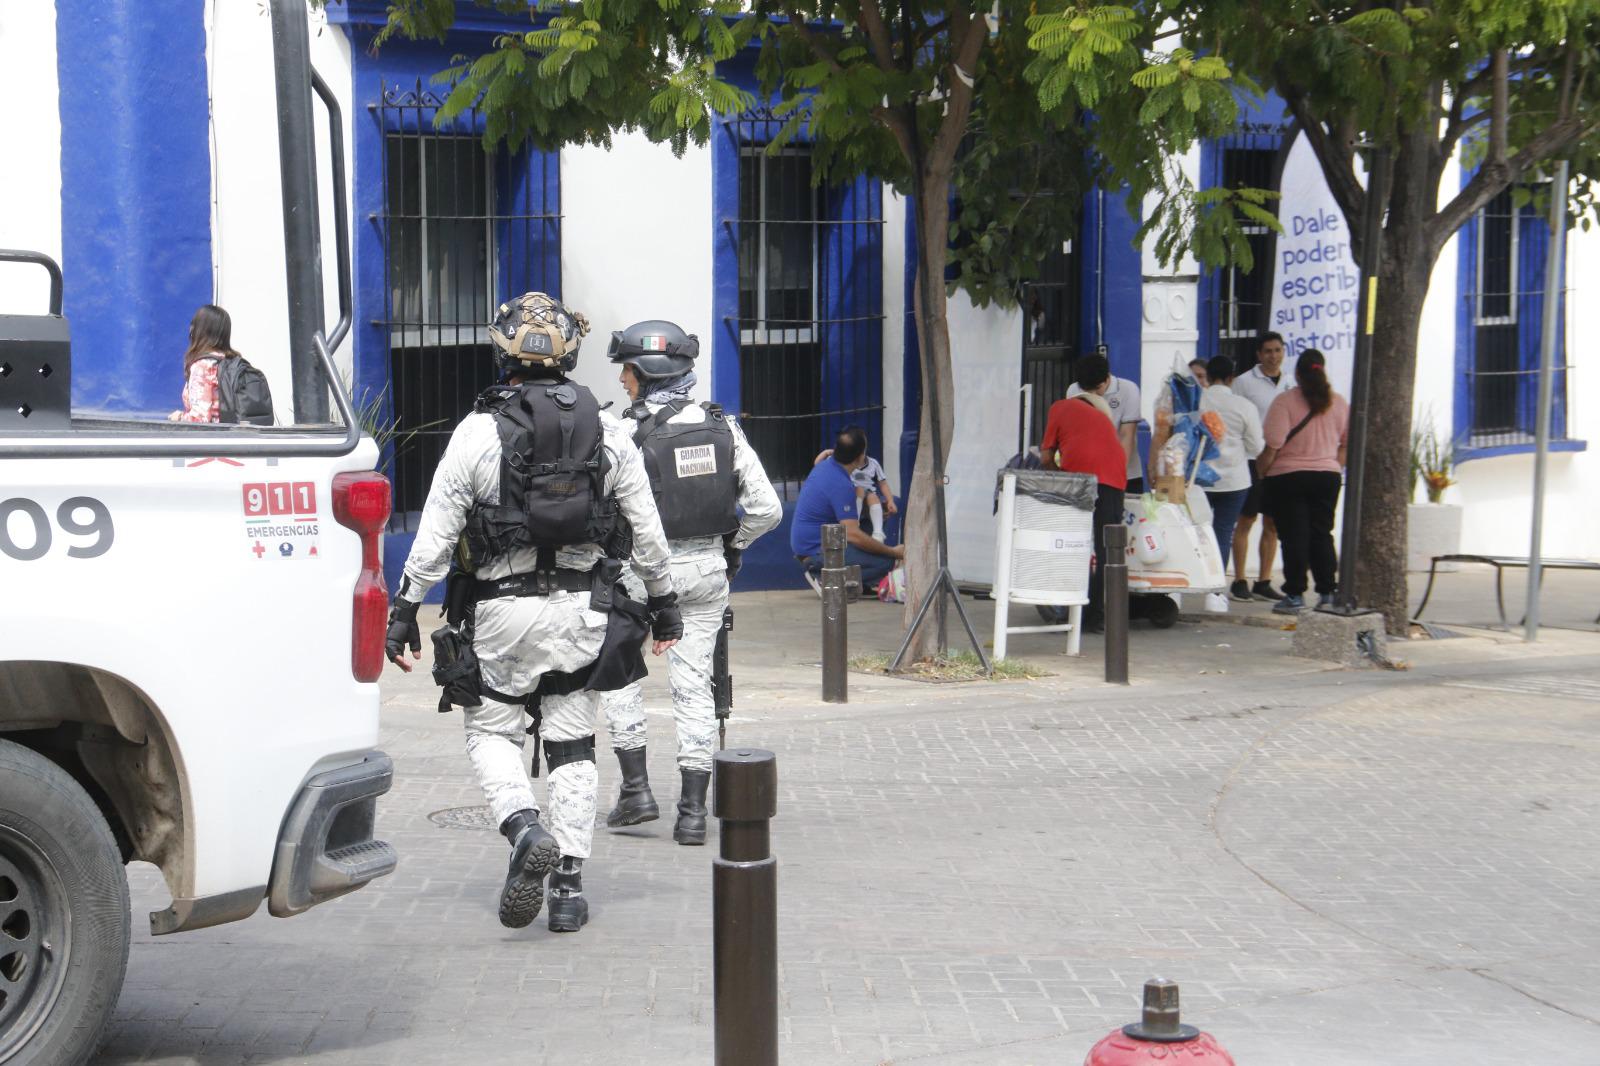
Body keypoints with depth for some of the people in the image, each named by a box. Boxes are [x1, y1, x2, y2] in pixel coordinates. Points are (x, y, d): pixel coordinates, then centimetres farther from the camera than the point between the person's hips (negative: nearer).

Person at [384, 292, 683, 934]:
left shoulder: (478, 431, -5)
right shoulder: (606, 431, 4)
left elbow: (435, 536, -5)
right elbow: (647, 530, 7)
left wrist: (404, 610, 3)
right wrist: (663, 603, 18)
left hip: (502, 608, -2)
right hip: (583, 607, 3)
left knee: (491, 730, 14)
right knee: (572, 745, 9)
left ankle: (524, 828, -12)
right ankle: (568, 886, 10)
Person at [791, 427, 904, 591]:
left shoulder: (824, 466, 5)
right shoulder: (842, 485, -23)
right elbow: (852, 534, -27)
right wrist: (893, 552, -18)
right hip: (817, 551, -10)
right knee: (885, 561, -19)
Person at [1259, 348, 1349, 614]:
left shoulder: (1285, 401, -12)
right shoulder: (1339, 403, 4)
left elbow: (1273, 445, -15)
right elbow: (1346, 444, 9)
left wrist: (1261, 473, -3)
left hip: (1288, 476, -4)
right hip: (1327, 476, 4)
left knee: (1293, 536, 0)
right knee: (1322, 534, 12)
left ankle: (1295, 595, 1)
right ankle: (1327, 593, 12)